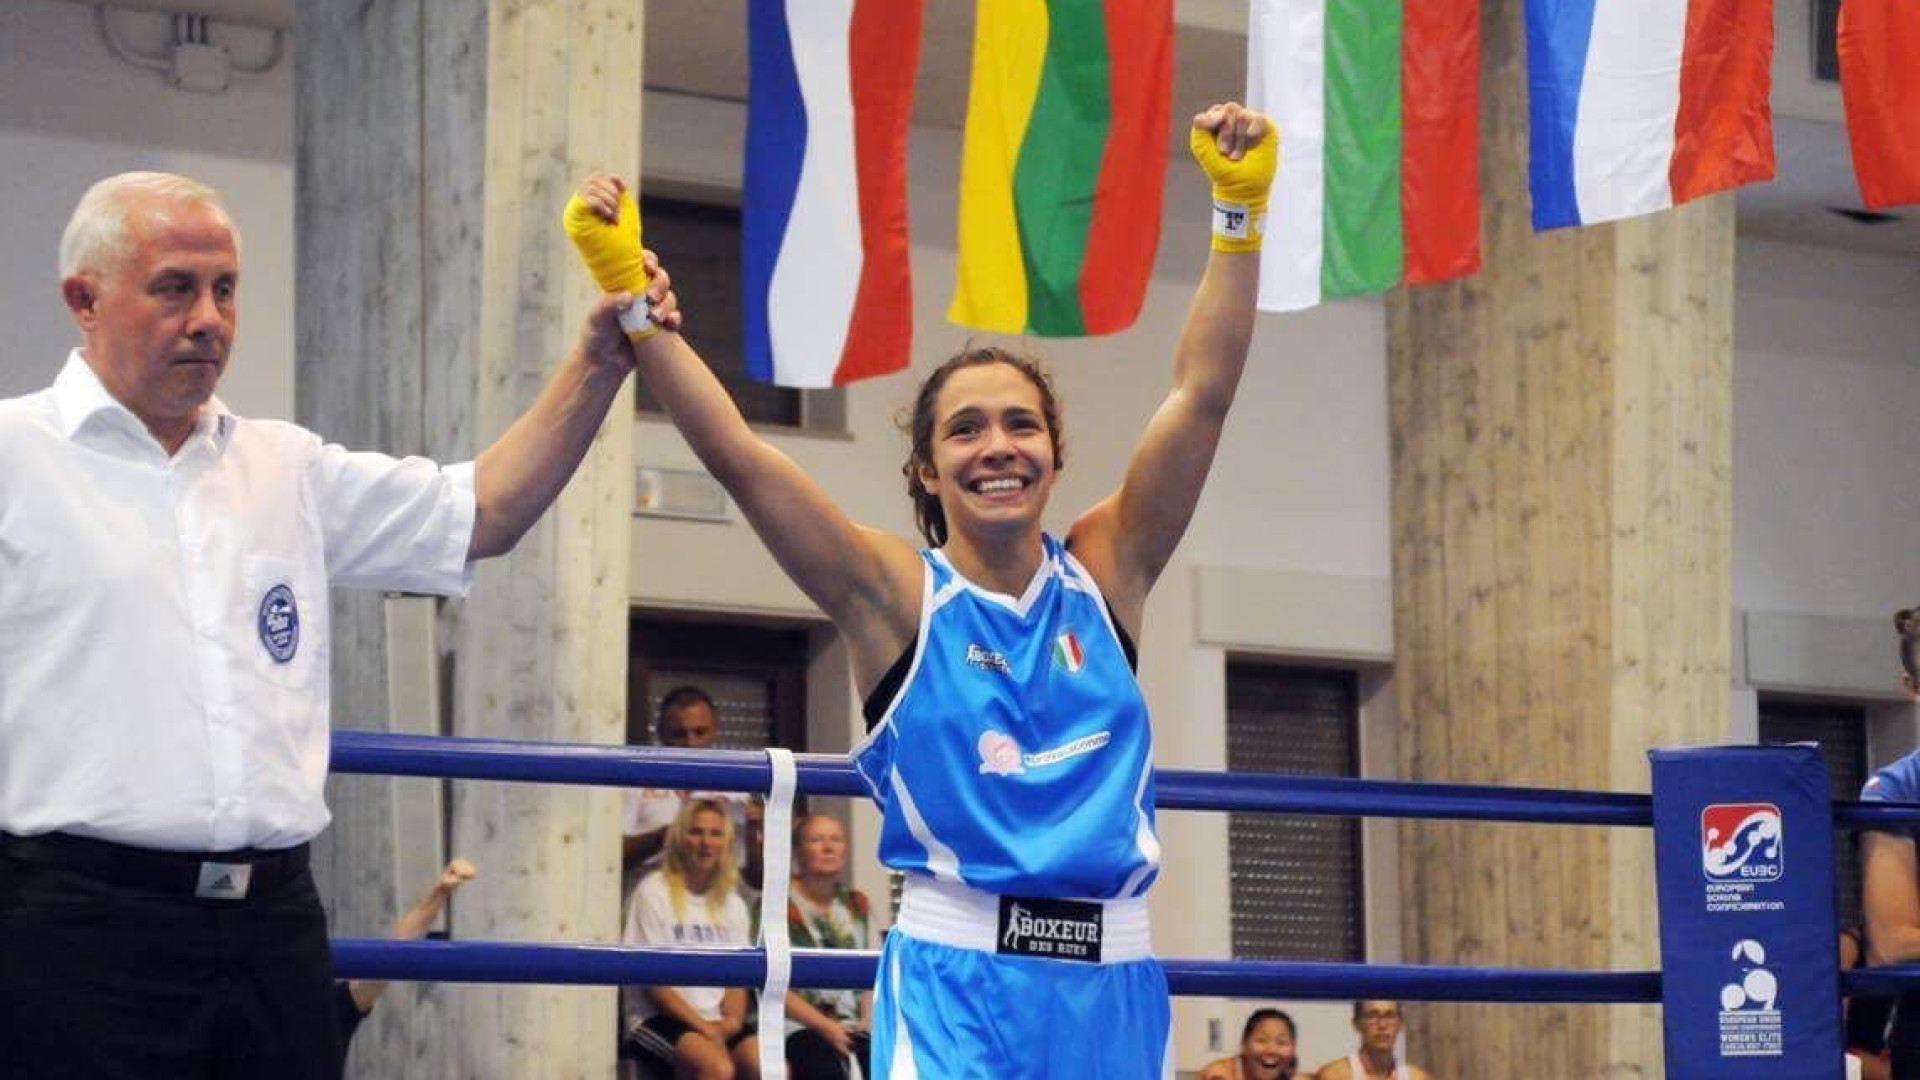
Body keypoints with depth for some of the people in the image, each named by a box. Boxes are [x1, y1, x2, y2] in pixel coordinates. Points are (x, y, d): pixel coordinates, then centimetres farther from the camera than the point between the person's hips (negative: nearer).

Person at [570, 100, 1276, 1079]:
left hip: (1110, 981, 4)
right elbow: (734, 453, -8)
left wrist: (1239, 213, -5)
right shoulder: (896, 593, 1)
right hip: (958, 981, -3)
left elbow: (1202, 394, 2)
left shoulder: (1103, 574, 8)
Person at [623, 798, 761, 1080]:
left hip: (717, 1023, 5)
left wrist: (731, 1021, -11)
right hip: (659, 1019, -5)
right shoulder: (654, 892, -3)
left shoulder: (731, 903, 15)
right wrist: (701, 1025, -15)